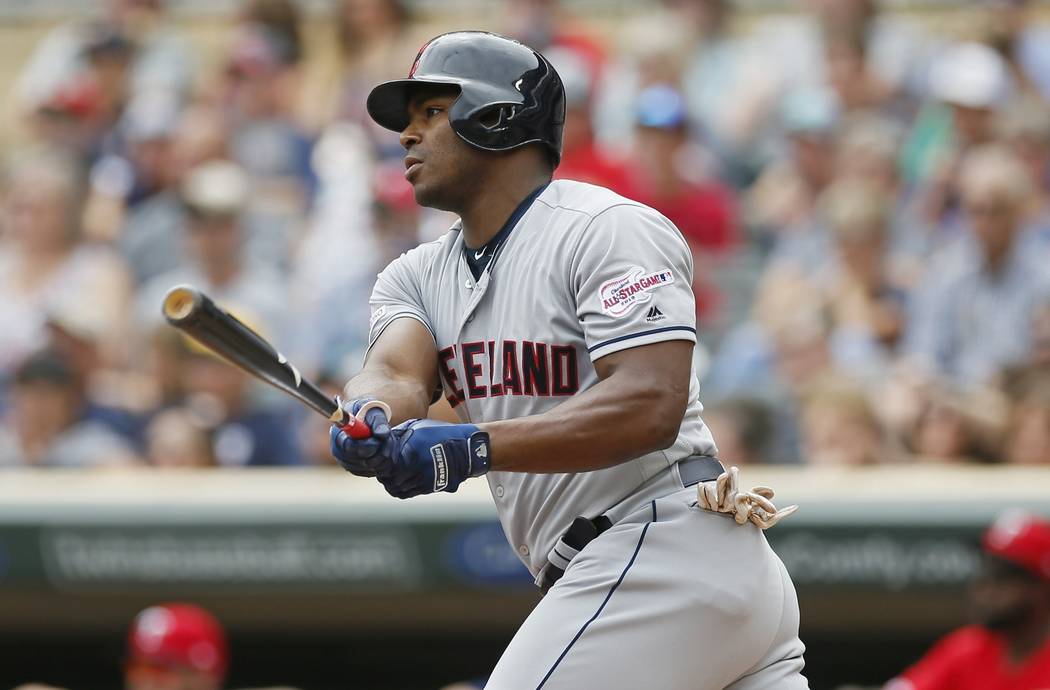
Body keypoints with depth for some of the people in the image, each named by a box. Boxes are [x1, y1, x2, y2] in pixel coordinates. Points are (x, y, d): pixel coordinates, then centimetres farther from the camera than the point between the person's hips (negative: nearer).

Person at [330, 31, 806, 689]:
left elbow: (649, 408, -22)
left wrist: (474, 448, -32)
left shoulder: (607, 228, -10)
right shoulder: (418, 275, 16)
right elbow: (396, 373, -4)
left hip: (666, 555, -9)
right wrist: (372, 417, -30)